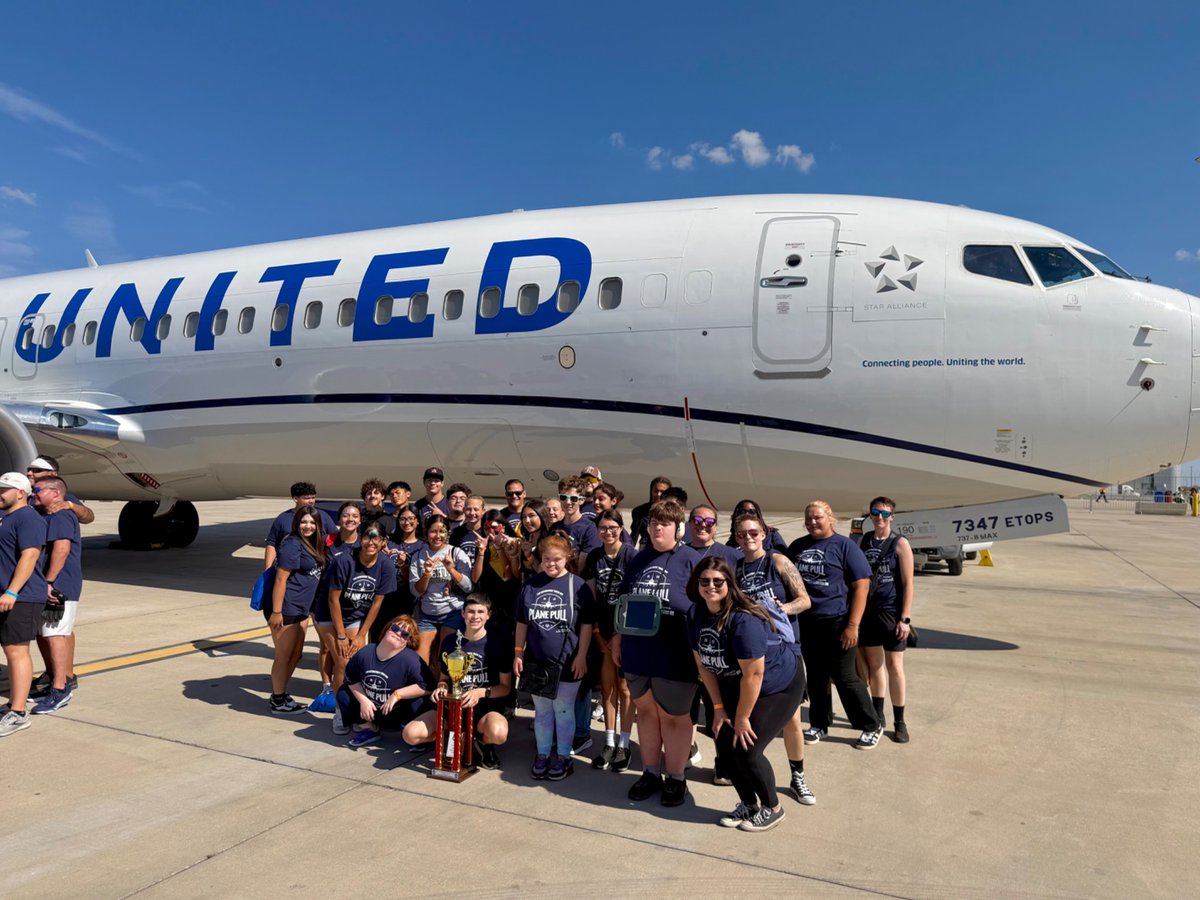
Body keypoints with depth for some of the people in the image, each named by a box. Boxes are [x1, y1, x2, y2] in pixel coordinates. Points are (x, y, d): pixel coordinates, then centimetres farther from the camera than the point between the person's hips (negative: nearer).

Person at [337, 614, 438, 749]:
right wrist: (363, 700, -12)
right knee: (343, 693, 0)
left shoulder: (410, 659, -25)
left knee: (411, 735, -32)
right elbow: (351, 679, 3)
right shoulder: (364, 653, -11)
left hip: (400, 712, -6)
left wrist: (397, 694, -24)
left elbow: (428, 686, -25)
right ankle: (369, 730, 9)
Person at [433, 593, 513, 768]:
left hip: (487, 707, -3)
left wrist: (481, 692, -19)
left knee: (498, 733, -37)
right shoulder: (450, 641, 8)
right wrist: (442, 687, -6)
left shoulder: (499, 642, -3)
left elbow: (506, 687, -1)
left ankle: (483, 741, 3)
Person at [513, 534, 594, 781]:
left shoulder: (578, 585, -7)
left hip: (567, 663, -3)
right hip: (536, 661, 3)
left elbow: (586, 625, -4)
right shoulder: (531, 585, 3)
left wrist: (581, 656, -8)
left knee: (563, 710, 8)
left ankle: (563, 757, 22)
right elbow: (522, 623, 9)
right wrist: (518, 653, 6)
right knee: (541, 710, 15)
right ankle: (542, 755, 29)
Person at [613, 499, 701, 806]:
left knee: (674, 716, 9)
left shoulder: (691, 560, -8)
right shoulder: (638, 560, 9)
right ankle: (651, 772, 30)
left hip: (675, 656, -5)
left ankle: (676, 778, 25)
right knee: (646, 711, 15)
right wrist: (617, 638, 14)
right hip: (638, 652, 5)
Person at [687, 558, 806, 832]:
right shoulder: (696, 614, -11)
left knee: (746, 750, -10)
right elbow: (703, 664, -2)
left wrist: (742, 718, -18)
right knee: (725, 744, 2)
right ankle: (748, 804, 27)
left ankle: (773, 808, 17)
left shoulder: (743, 620, -34)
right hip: (735, 687, 7)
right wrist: (719, 708, -1)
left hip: (779, 687, -7)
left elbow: (753, 673, -29)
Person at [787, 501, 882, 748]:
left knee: (845, 678, 0)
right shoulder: (797, 546, 8)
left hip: (836, 622, -5)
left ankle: (871, 727, 16)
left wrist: (853, 625, -15)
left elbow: (861, 586, -10)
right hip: (806, 622, 5)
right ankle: (819, 724, 27)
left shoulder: (844, 546, -7)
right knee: (815, 677, 13)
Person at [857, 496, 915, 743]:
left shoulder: (900, 544, -6)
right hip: (867, 611, 4)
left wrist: (905, 618, -12)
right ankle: (877, 714, 26)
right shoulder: (863, 541, 7)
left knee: (894, 665, -1)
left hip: (891, 612, -4)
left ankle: (899, 721, 11)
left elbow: (908, 583, -8)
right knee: (874, 663, 13)